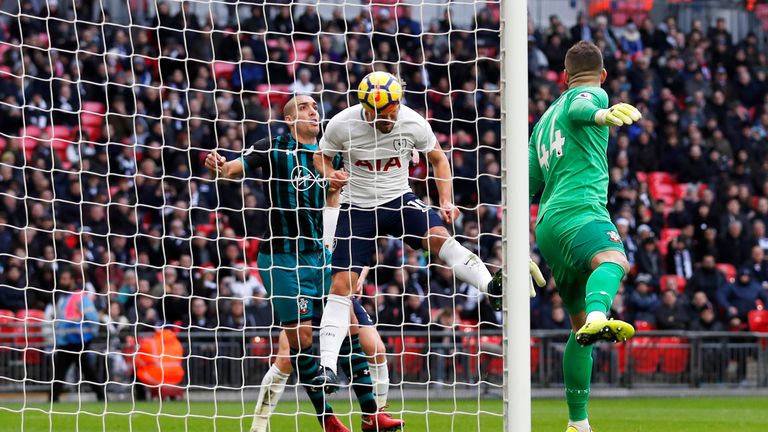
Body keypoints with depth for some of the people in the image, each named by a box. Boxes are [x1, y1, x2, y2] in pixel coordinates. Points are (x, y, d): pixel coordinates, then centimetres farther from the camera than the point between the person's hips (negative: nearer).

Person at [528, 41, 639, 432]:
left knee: (580, 326, 16)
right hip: (578, 210, -9)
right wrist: (602, 115, -43)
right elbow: (579, 108, -19)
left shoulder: (545, 120, 31)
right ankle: (598, 318, -72)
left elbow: (527, 185, 32)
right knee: (612, 260, -39)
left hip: (548, 224, 9)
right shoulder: (592, 93, 7)